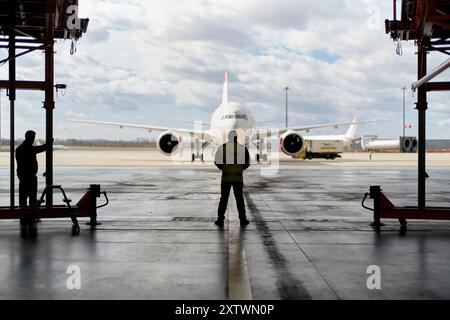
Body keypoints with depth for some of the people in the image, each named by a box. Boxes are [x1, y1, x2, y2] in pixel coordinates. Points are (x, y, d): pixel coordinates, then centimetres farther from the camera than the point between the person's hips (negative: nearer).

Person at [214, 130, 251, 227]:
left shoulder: (222, 147, -5)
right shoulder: (243, 148, -3)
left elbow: (217, 162, 1)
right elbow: (247, 163, 4)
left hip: (226, 178, 0)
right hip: (238, 178, 0)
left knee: (224, 198, 9)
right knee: (239, 198, 11)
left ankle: (220, 219, 7)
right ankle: (243, 220, 14)